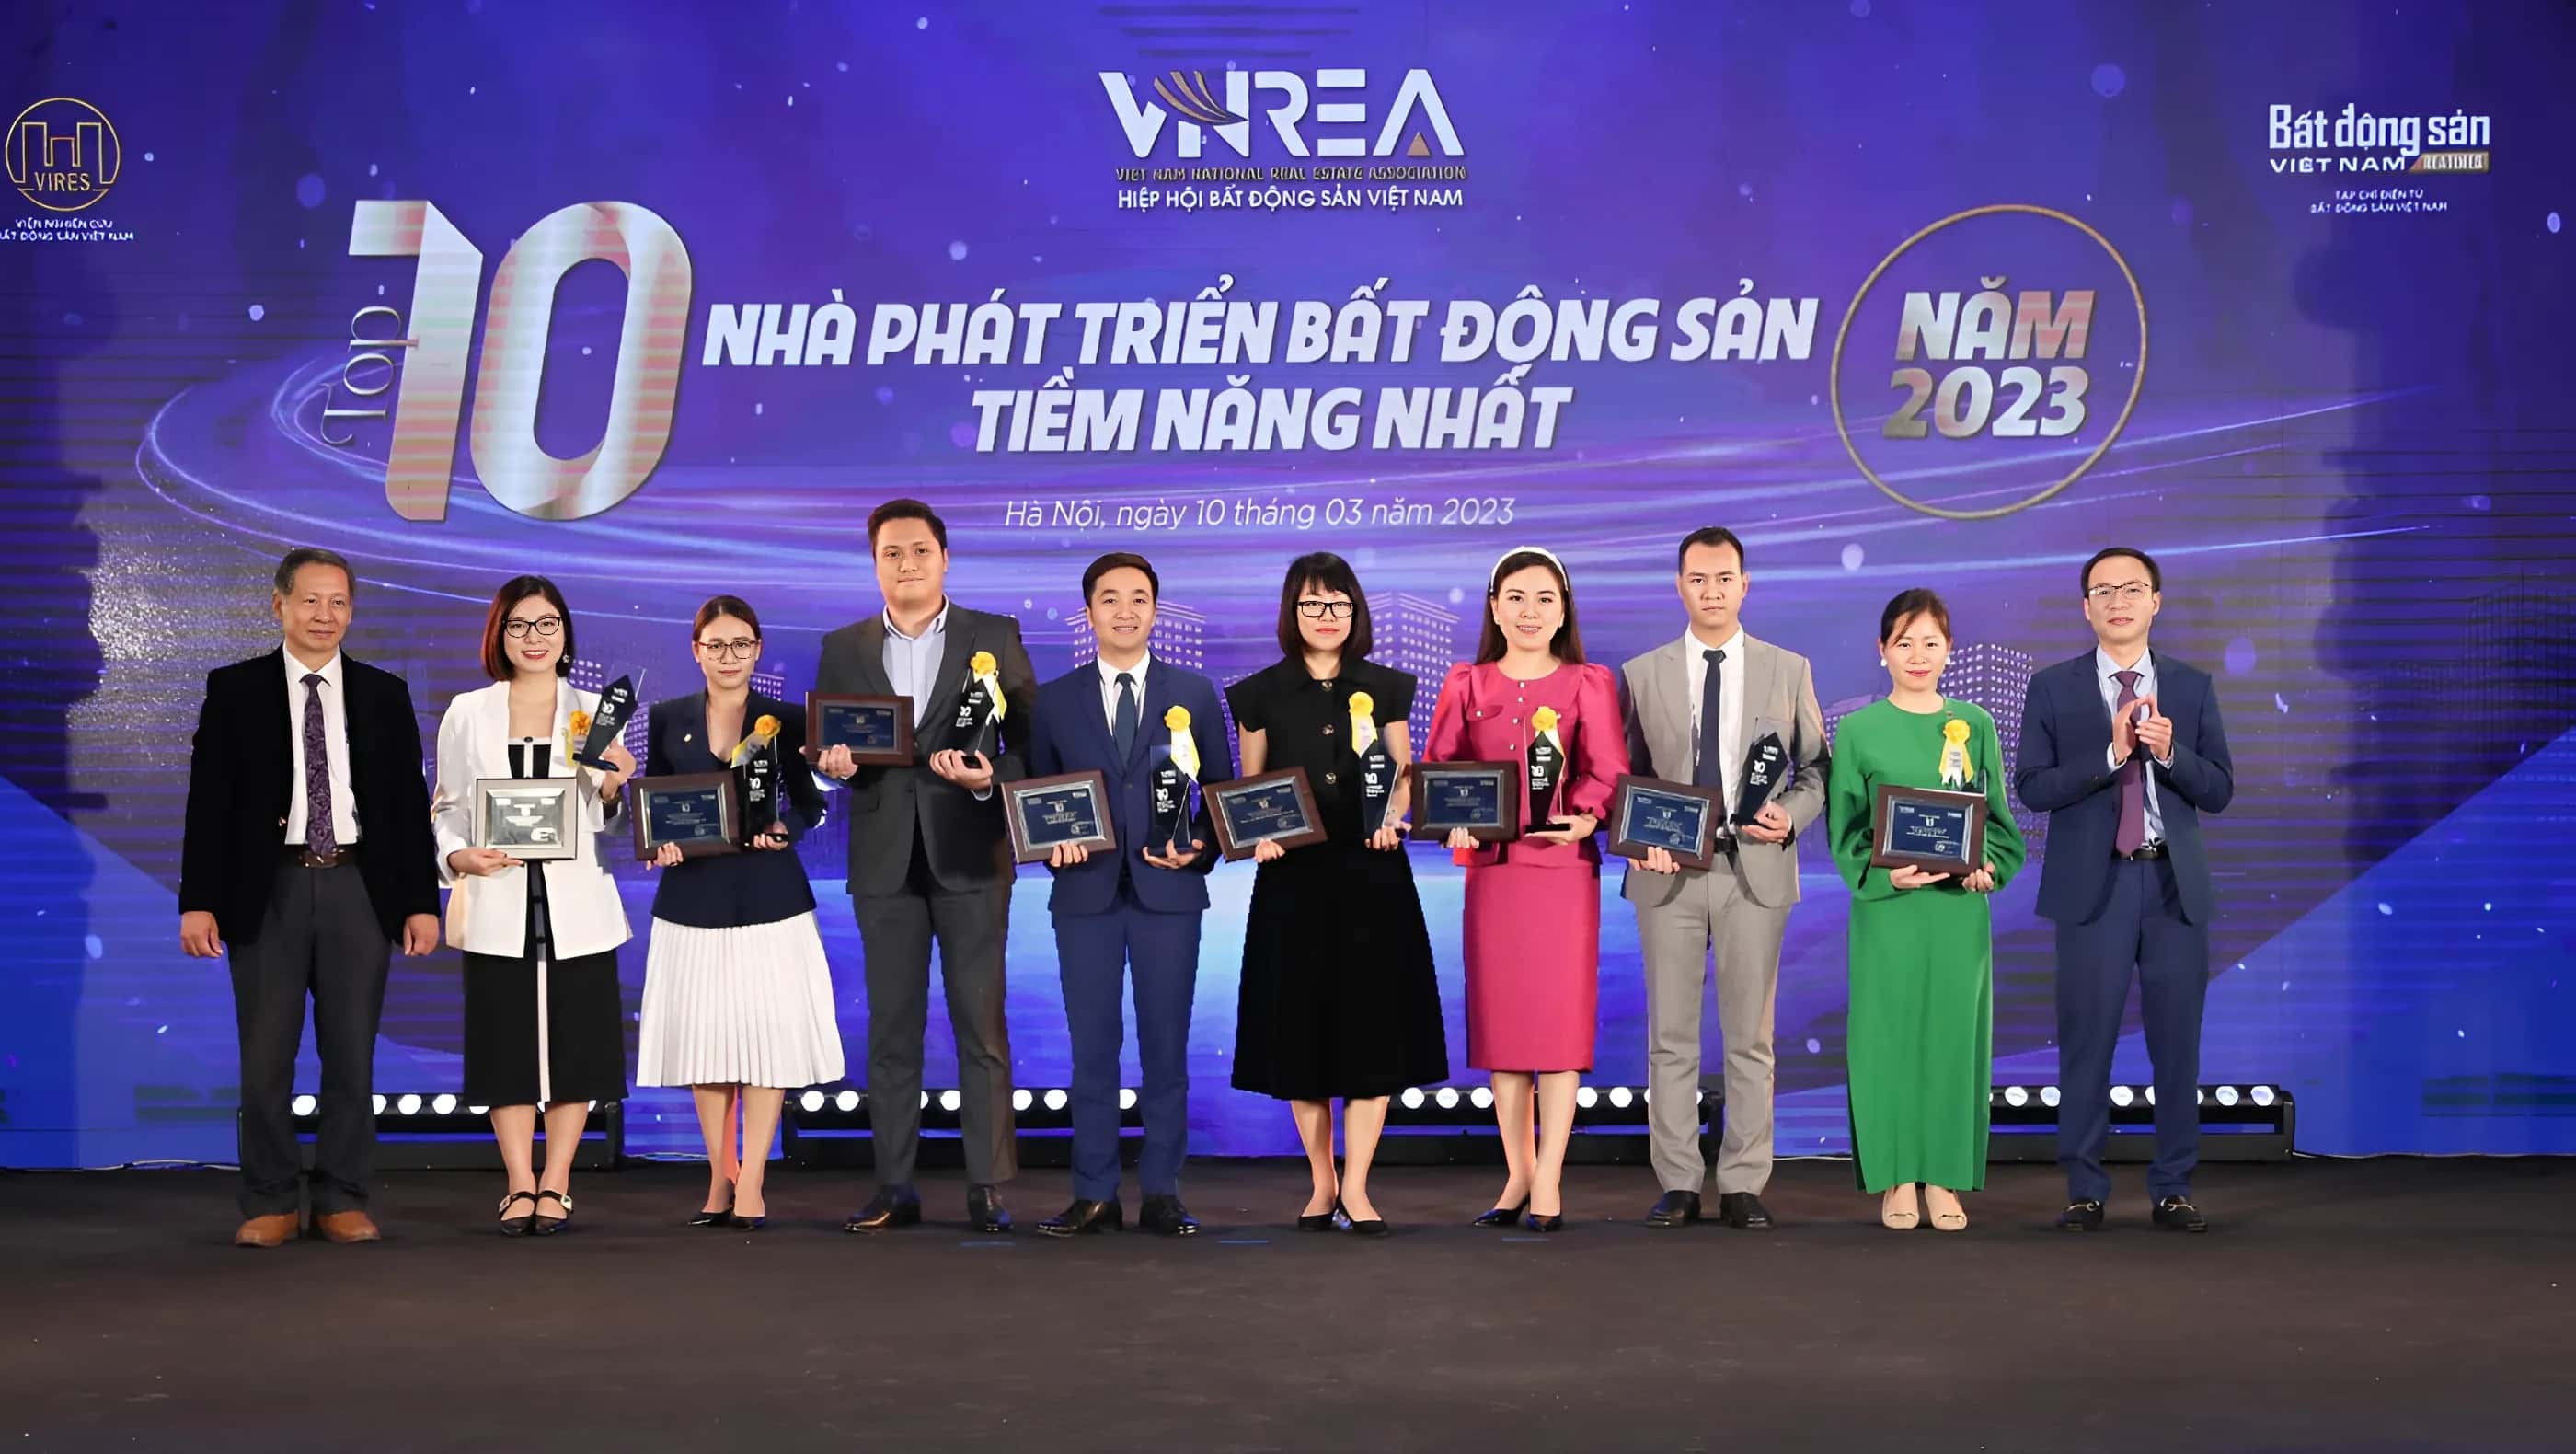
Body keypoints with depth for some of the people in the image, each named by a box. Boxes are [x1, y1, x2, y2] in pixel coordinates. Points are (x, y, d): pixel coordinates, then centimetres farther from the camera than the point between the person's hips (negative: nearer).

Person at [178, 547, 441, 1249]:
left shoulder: (385, 694, 8)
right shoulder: (234, 689, 4)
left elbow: (410, 804, 7)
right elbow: (209, 801, 1)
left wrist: (422, 900, 1)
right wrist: (198, 900, -6)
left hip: (359, 890, 1)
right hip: (268, 890, -1)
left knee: (352, 1056, 5)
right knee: (266, 1058, 3)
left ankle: (343, 1202, 14)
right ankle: (269, 1204, 13)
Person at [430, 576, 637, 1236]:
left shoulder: (595, 712, 7)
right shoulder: (467, 713, 6)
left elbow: (605, 820, 9)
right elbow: (447, 809, 9)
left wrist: (613, 786, -11)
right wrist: (460, 857, -9)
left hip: (575, 905, 0)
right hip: (498, 905, 0)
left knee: (574, 1044, 2)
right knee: (507, 1046, 2)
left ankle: (555, 1185, 12)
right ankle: (519, 1186, 12)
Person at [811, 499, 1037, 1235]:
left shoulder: (996, 637, 4)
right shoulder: (843, 648, 11)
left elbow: (1031, 740, 0)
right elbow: (824, 745, 10)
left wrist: (988, 780, -18)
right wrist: (832, 761, -12)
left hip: (970, 853, -2)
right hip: (885, 859, 2)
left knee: (981, 1025, -1)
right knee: (891, 1028, 6)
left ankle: (987, 1187, 3)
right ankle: (893, 1187, 12)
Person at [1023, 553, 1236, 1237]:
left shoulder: (1195, 694, 8)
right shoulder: (1054, 701, 9)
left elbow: (1221, 790, 8)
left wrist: (1201, 850, -9)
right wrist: (1051, 844, -9)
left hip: (1168, 891, 0)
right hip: (1086, 895, 0)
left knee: (1166, 1047, 4)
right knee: (1092, 1047, 4)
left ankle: (1162, 1193, 12)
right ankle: (1094, 1194, 11)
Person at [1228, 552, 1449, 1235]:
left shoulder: (1385, 688, 6)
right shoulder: (1261, 694, 4)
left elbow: (1403, 778, 10)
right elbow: (1249, 790, 8)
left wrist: (1392, 820, -10)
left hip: (1371, 874, 0)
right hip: (1293, 877, 0)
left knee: (1372, 1024, -3)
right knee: (1300, 1025, 3)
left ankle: (1355, 1186, 3)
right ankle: (1321, 1183, 15)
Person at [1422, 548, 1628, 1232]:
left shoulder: (1590, 684, 2)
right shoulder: (1466, 684, 8)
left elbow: (1609, 772, -4)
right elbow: (1436, 769, 6)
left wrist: (1585, 820, -23)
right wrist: (1452, 821, -14)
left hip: (1563, 871, -2)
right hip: (1490, 869, 3)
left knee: (1558, 1019, -2)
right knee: (1499, 1020, 6)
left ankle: (1549, 1183, 4)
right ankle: (1518, 1176, 17)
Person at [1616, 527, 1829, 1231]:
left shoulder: (1789, 670, 8)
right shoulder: (1641, 673, 7)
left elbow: (1817, 768, 9)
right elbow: (1625, 776, 8)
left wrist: (1791, 817, -9)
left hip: (1757, 870, 0)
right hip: (1668, 872, 0)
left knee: (1750, 1034, 3)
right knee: (1670, 1036, 3)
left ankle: (1744, 1186, 9)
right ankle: (1678, 1185, 10)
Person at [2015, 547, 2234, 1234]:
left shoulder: (2192, 686, 8)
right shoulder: (2053, 687, 2)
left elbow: (2219, 792, 4)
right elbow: (2033, 788, -6)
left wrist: (2168, 751, -14)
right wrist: (2112, 753, -17)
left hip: (2174, 883, 2)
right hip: (2093, 884, -2)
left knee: (2177, 1040, 5)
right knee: (2087, 1040, 1)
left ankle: (2174, 1188, 15)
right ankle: (2084, 1189, 10)